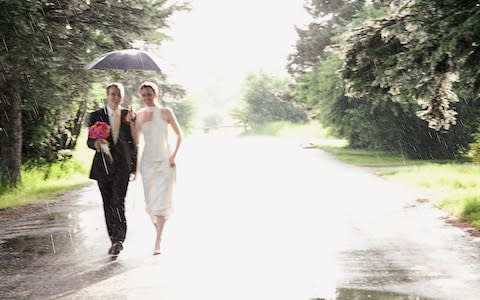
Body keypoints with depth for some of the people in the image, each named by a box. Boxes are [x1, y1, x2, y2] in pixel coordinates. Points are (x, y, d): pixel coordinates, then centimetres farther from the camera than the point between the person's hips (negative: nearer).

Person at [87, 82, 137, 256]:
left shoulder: (128, 116, 5)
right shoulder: (96, 116, 3)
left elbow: (133, 143, 9)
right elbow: (89, 141, 2)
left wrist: (134, 167, 8)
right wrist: (96, 143, -22)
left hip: (122, 166, -1)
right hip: (103, 166, 2)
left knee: (118, 203, -14)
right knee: (108, 205, 8)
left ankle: (118, 240, -14)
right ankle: (115, 240, 20)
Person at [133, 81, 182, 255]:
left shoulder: (165, 112, -2)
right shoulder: (139, 115, 7)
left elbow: (179, 135, 1)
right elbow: (135, 140, 14)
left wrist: (174, 155, -7)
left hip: (164, 162, -4)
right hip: (147, 162, 4)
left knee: (162, 201, -10)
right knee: (150, 202, 6)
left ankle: (157, 242, -10)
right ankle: (158, 231, 30)